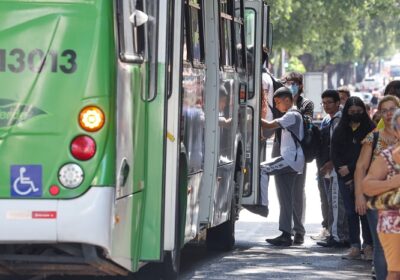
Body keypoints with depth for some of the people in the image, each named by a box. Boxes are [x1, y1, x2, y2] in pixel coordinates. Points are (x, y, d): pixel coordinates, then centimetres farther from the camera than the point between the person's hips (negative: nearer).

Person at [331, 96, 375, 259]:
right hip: (345, 177, 3)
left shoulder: (370, 129, 0)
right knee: (351, 212, 2)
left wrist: (350, 168, -9)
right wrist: (343, 169, -6)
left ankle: (368, 246, 0)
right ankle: (355, 247, 2)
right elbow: (334, 154, 8)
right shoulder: (340, 130, 11)